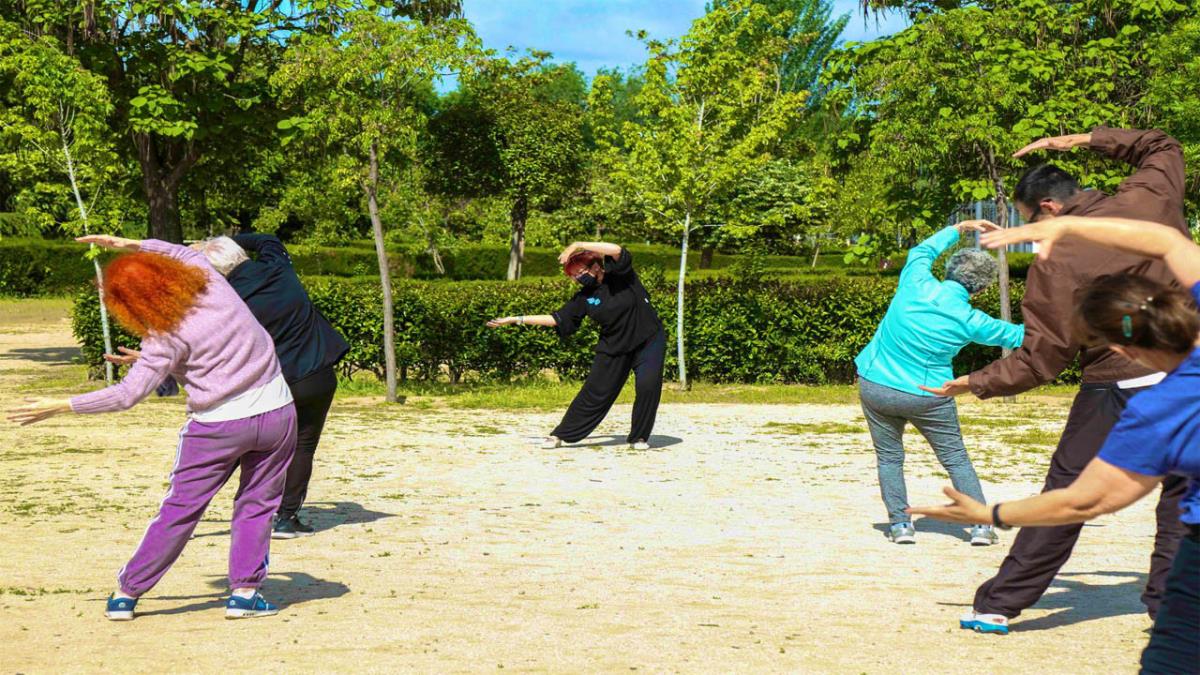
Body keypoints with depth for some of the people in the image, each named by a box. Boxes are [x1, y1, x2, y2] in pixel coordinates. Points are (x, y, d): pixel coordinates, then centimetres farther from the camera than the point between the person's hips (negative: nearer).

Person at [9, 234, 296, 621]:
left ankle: (126, 593, 17)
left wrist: (60, 407, -9)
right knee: (257, 504, 13)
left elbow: (127, 394, -16)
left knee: (179, 510, 7)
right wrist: (128, 245, 23)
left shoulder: (167, 339, -15)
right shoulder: (207, 277, -1)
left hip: (219, 426, -4)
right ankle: (245, 593, 10)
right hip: (277, 412, 5)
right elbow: (180, 251, 23)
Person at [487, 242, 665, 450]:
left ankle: (639, 437, -1)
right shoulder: (584, 297, -2)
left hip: (648, 341, -3)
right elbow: (557, 319, 2)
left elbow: (617, 250, -32)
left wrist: (577, 245, -33)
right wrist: (517, 320, -1)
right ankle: (560, 435, 12)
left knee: (648, 385, -20)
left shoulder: (620, 273, -12)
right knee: (594, 392, 1)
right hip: (614, 346, 3)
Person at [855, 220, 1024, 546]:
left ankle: (900, 524, 10)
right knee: (956, 460, 11)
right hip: (927, 396, -2)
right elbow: (1015, 335, 4)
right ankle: (980, 525, 10)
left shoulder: (916, 283, -9)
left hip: (875, 387, 2)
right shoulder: (970, 321, -11)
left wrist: (959, 229, 27)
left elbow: (923, 251, 15)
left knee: (889, 458, 15)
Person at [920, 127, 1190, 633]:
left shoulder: (1055, 262, -12)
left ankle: (1001, 604, 13)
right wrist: (1088, 140, 22)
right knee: (1181, 495, 13)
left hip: (1117, 391, -4)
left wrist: (977, 382, -2)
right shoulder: (1147, 201, 1)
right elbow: (1164, 148, 25)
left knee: (1065, 495, 5)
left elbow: (1043, 357, -12)